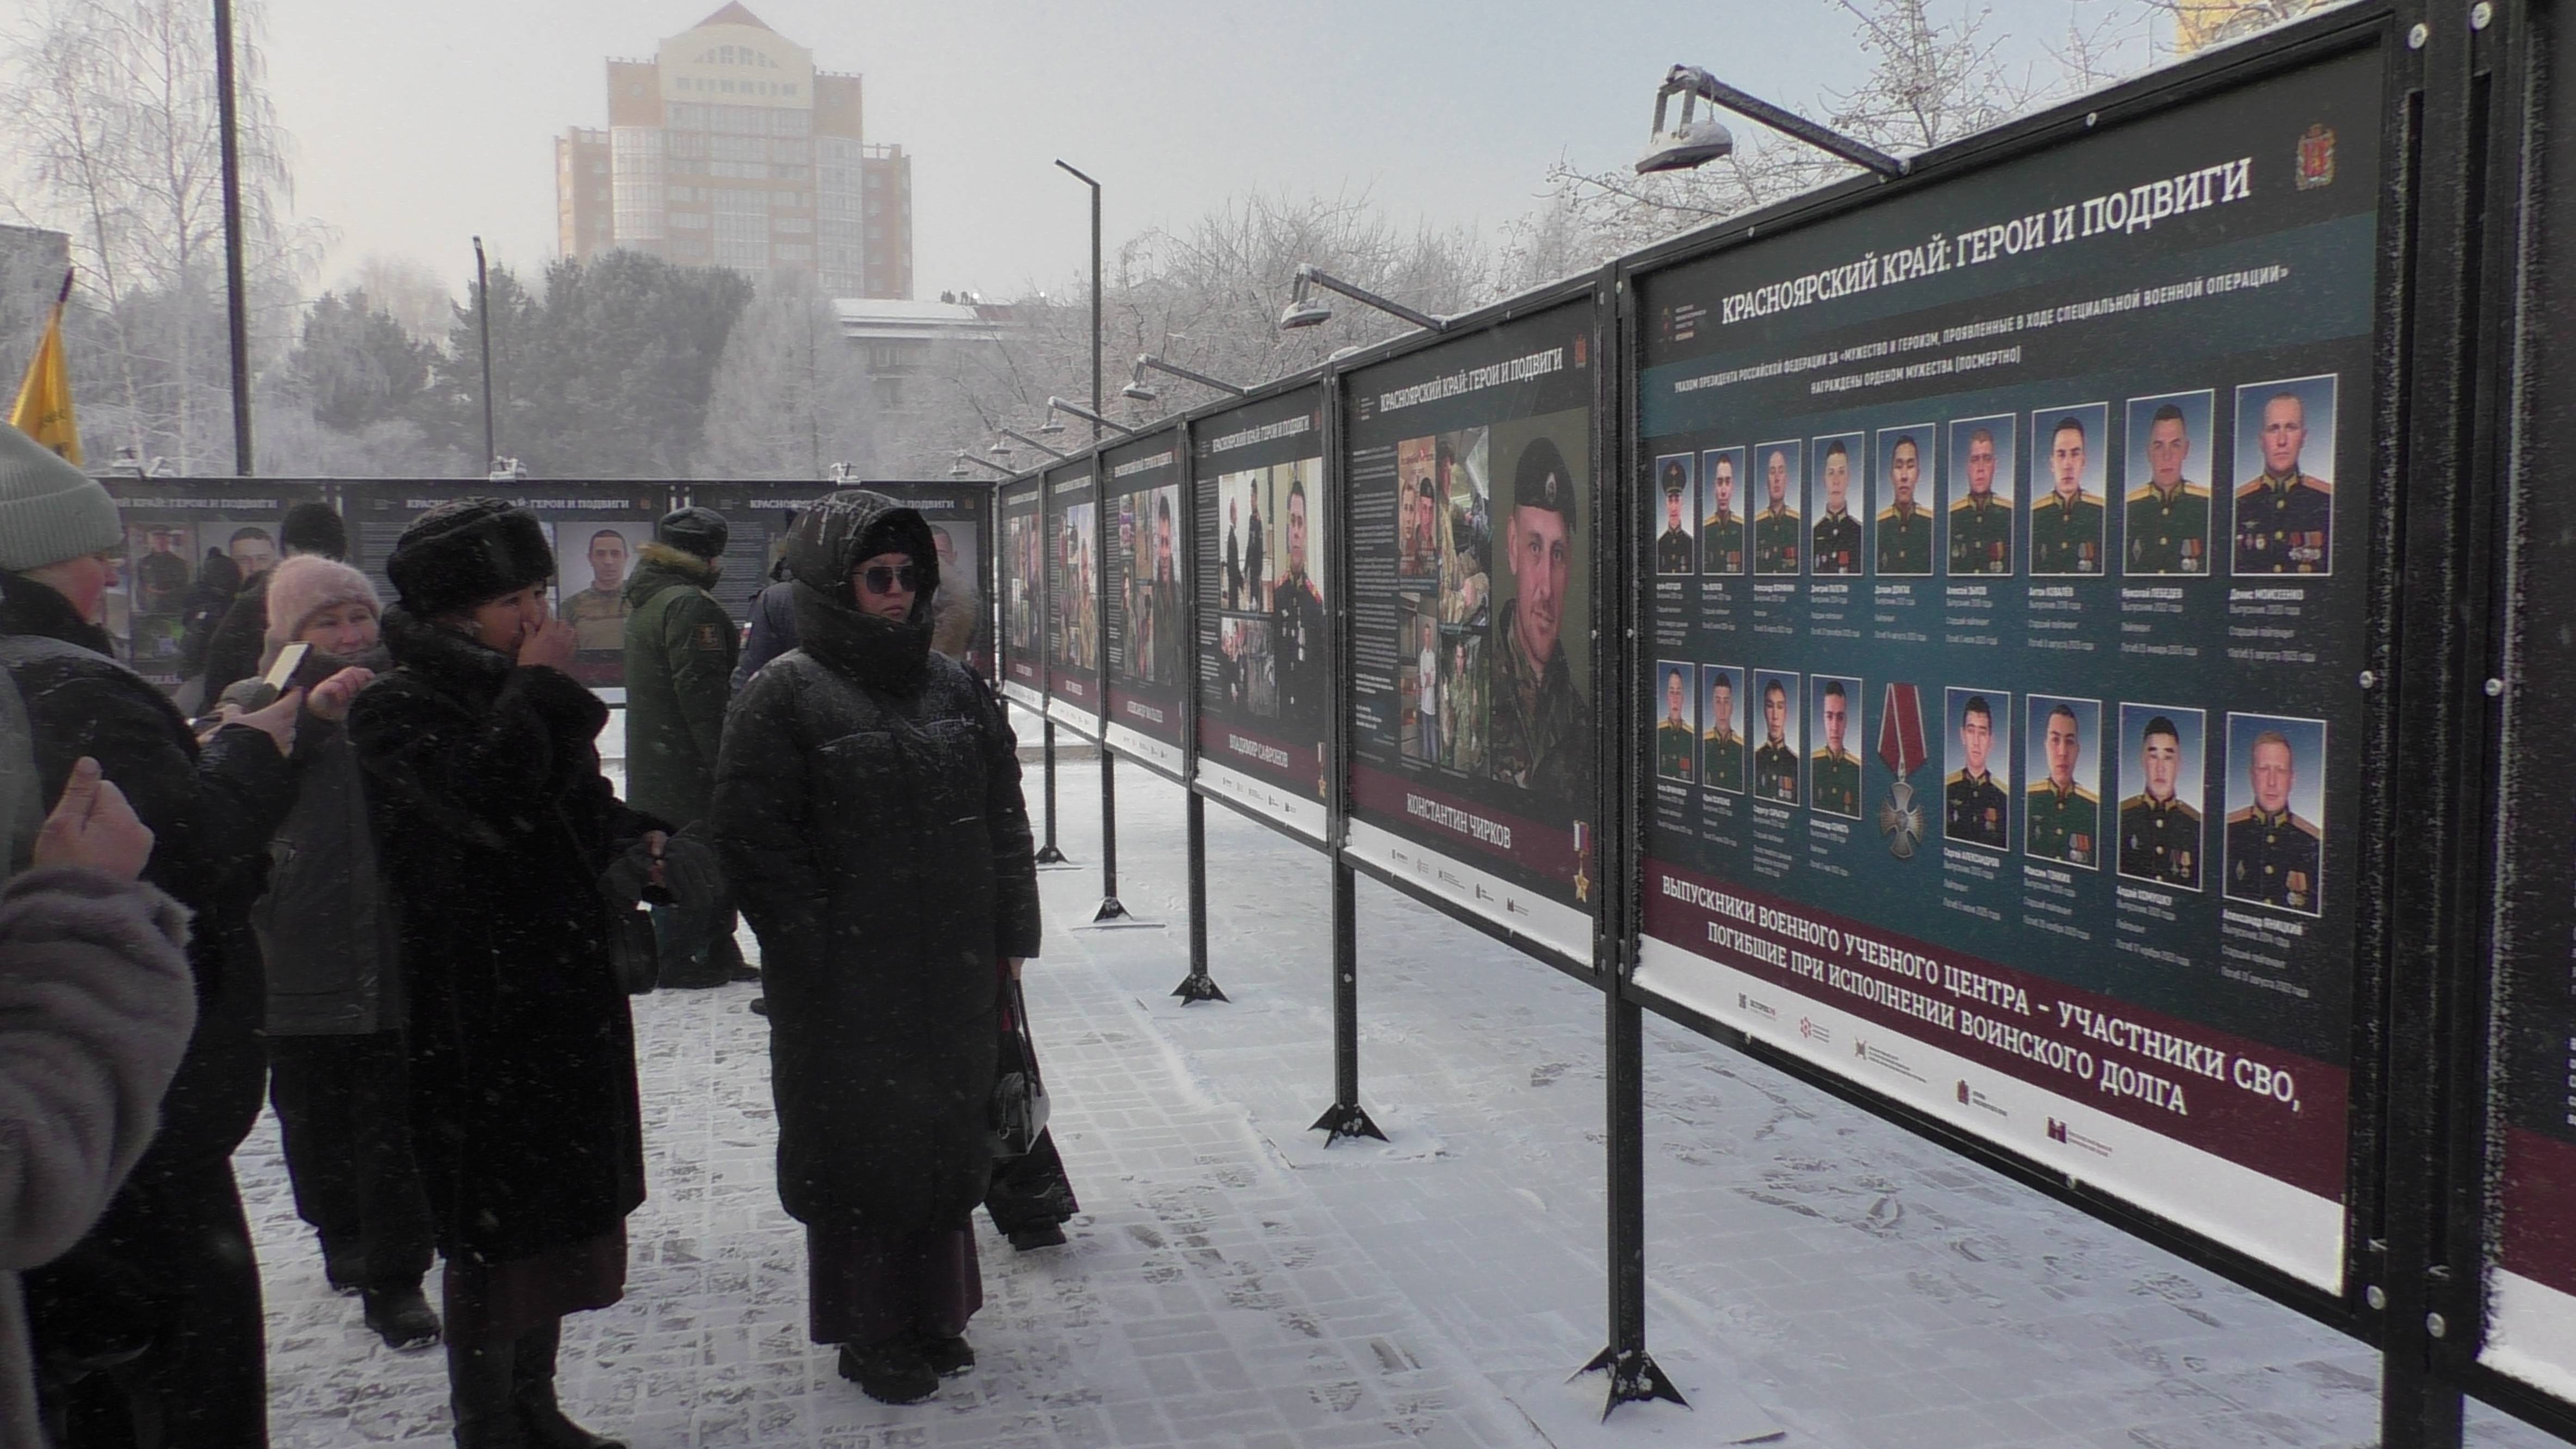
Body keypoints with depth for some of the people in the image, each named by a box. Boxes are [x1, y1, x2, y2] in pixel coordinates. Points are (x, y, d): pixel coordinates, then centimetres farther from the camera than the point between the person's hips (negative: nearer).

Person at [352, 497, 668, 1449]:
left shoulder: (517, 694, 13)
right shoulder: (401, 711, -12)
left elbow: (585, 813, 24)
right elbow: (488, 805, -30)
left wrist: (635, 839, 4)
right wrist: (538, 689, -20)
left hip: (569, 996, 8)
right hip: (479, 1020, -8)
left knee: (561, 1215, 17)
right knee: (496, 1231, 0)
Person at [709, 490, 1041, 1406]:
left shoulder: (955, 686, 8)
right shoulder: (785, 697, -8)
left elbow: (1003, 820, 11)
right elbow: (757, 845, -11)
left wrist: (1007, 936, 7)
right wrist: (817, 955, -13)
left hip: (954, 973, 5)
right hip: (845, 986, -5)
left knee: (948, 1140, 14)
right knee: (860, 1149, 6)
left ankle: (935, 1313, 33)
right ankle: (872, 1337, 23)